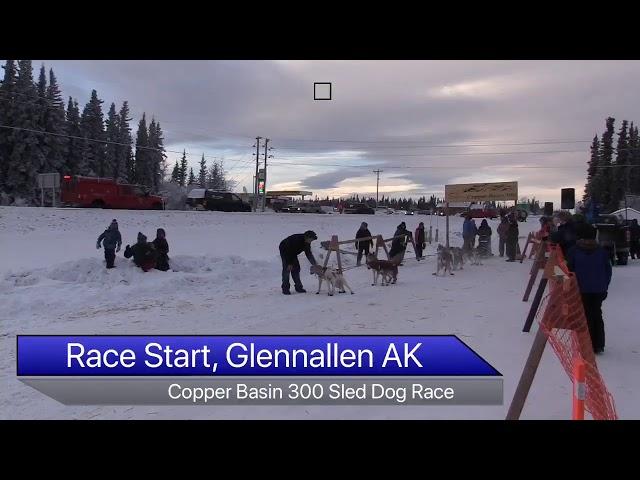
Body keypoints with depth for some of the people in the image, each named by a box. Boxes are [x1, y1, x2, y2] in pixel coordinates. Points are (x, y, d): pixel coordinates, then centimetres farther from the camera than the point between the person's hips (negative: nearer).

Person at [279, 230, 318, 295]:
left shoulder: (307, 243, -12)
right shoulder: (297, 239, -36)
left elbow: (308, 253, -2)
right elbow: (289, 251, -32)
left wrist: (314, 263, -11)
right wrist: (290, 263, -27)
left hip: (292, 252, 8)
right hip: (284, 250, -8)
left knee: (296, 268, 2)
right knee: (287, 269, -15)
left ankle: (298, 287, 6)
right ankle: (285, 288, -12)